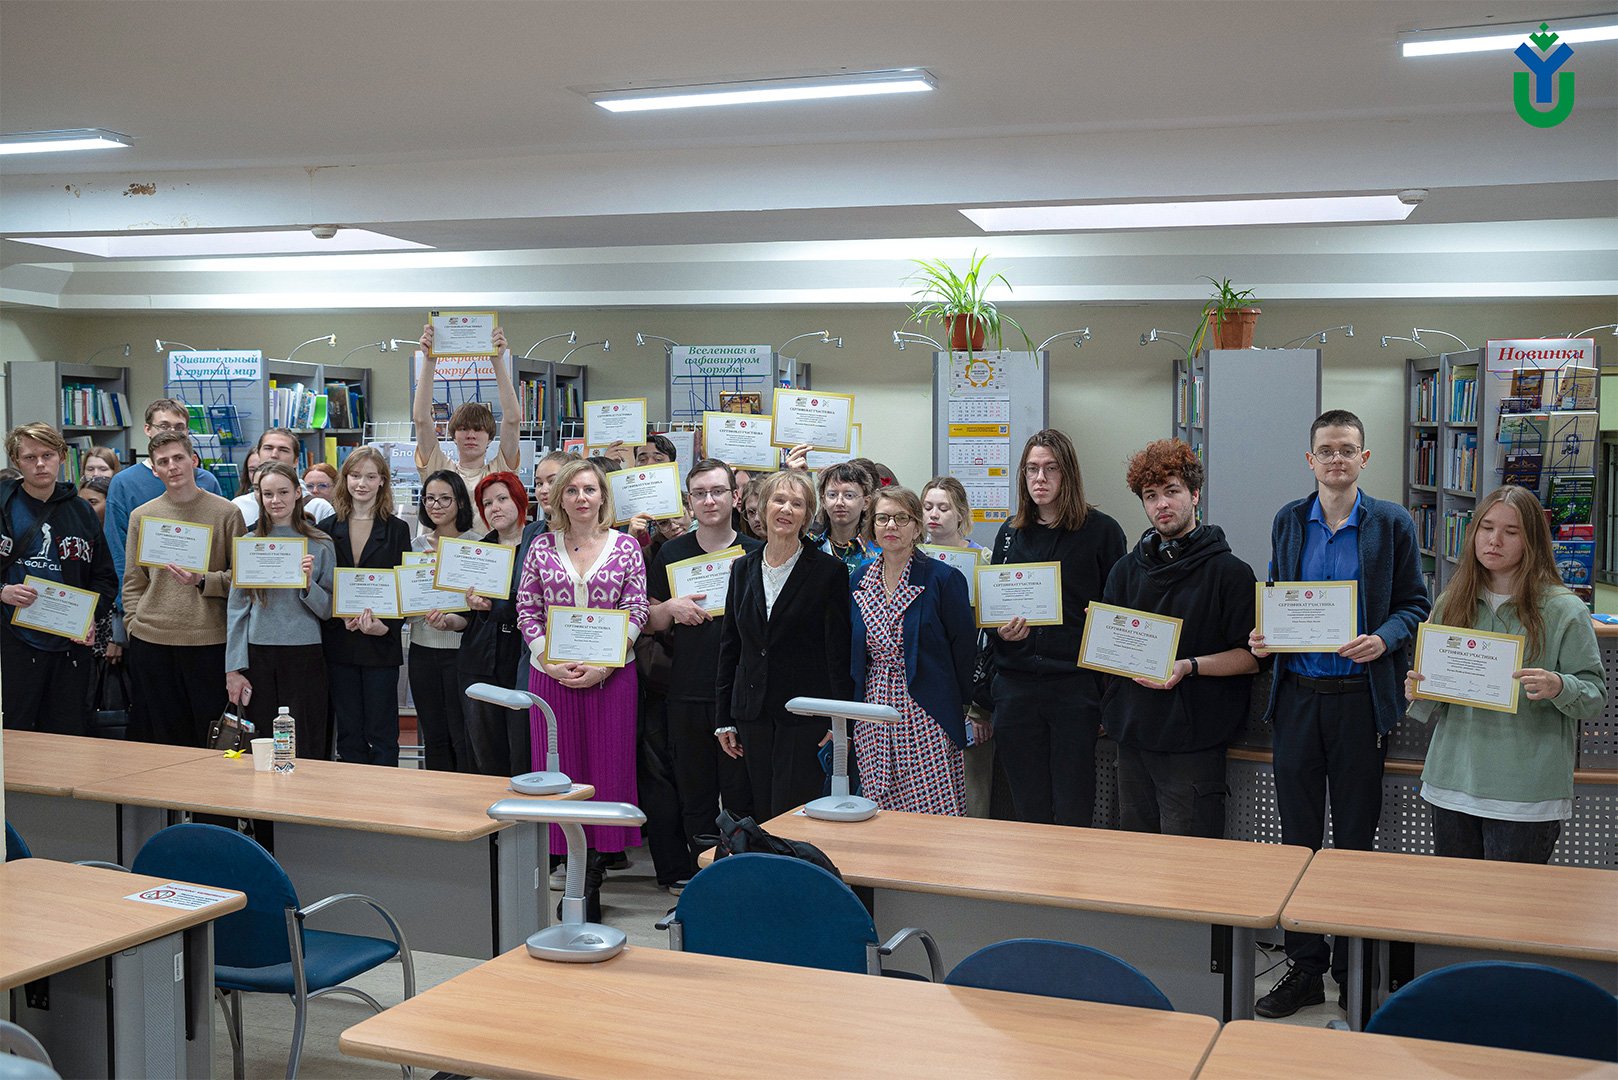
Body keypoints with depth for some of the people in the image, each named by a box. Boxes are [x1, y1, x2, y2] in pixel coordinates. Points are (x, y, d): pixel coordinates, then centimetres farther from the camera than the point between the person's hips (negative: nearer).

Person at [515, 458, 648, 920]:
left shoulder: (625, 546, 2)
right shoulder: (541, 547, 6)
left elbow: (636, 612, -1)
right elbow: (527, 610, 4)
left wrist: (602, 666, -11)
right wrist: (550, 660, -9)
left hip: (611, 672, -1)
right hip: (551, 674, 1)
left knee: (607, 767, 1)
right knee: (561, 767, 3)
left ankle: (591, 878, 10)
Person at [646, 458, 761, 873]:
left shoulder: (757, 554, 2)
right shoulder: (671, 553, 9)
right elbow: (650, 623, 12)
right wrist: (672, 608, -8)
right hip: (688, 694, 3)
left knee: (741, 799, 0)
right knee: (694, 798, 10)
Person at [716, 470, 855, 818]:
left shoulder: (829, 570, -4)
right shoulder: (743, 568, 10)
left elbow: (839, 652, -6)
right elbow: (729, 646, 13)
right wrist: (724, 719, 10)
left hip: (805, 715, -4)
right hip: (753, 715, 5)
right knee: (762, 815, 8)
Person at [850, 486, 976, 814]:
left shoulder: (943, 578, -4)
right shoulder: (859, 581, 10)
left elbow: (964, 646, -1)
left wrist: (960, 702, 1)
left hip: (926, 716, -4)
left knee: (935, 813, -8)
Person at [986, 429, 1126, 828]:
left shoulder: (1100, 531, 0)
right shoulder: (1010, 533, 12)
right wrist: (1001, 631, -5)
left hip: (1076, 686, -4)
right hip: (1016, 686, 4)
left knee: (1072, 815, -1)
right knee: (1028, 811, 9)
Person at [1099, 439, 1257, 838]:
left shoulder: (1229, 572, -2)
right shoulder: (1126, 569, 14)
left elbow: (1252, 657, -6)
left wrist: (1191, 666, -19)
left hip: (1194, 744, -5)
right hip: (1132, 737, 5)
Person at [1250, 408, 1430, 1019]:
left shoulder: (1392, 524, 0)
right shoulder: (1288, 521, 8)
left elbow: (1415, 604, 2)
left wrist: (1384, 639, -17)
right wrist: (1263, 636, -4)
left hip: (1360, 697, -3)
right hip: (1297, 694, 3)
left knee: (1355, 837, 5)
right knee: (1297, 835, 8)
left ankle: (1354, 969, 18)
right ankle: (1304, 967, 18)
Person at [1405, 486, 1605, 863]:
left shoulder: (1565, 611, -4)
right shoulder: (1451, 604, 9)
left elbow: (1595, 697, -5)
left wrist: (1559, 687, -25)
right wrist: (1419, 693, -5)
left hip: (1527, 796, -4)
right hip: (1451, 784, 4)